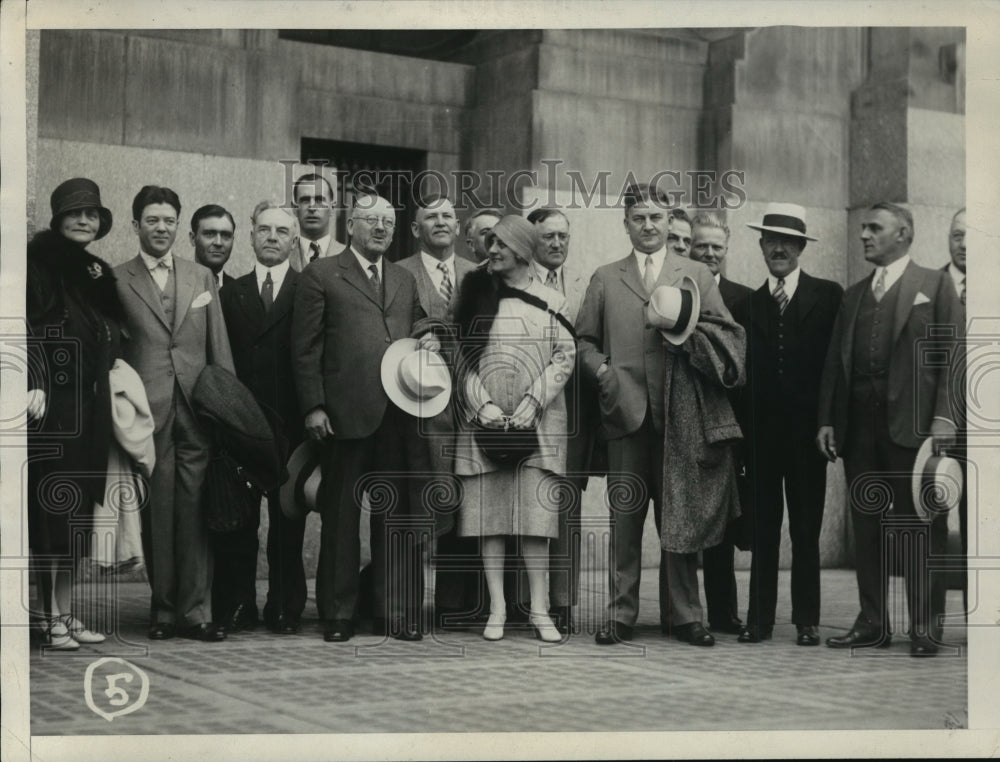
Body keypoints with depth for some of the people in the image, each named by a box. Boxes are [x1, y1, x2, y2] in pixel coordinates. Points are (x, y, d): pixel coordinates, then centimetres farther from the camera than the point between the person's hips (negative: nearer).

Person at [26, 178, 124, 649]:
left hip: (91, 405, 7)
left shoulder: (97, 273, 17)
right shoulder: (38, 263, -3)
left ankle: (66, 614, 12)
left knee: (77, 512, 7)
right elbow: (28, 330, -12)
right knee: (52, 508, -6)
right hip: (55, 403, -7)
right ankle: (52, 616, -2)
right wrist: (36, 384, -21)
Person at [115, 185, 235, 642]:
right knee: (157, 513, 0)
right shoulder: (117, 280, 5)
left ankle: (195, 609, 3)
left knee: (194, 511, 0)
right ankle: (164, 608, 9)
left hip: (197, 406, 2)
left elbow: (220, 347, 13)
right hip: (146, 410, -2)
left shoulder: (202, 277, 14)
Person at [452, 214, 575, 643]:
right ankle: (497, 609, 5)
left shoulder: (550, 302, 5)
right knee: (488, 514, 0)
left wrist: (533, 403, -10)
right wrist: (481, 404, -8)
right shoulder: (476, 297, 8)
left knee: (536, 516, -3)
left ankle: (539, 610, 3)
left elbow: (565, 356, 1)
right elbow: (461, 357, 5)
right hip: (483, 421, 1)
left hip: (536, 424, -1)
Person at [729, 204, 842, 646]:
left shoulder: (828, 296, 2)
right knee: (762, 529, 5)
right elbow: (740, 371, 5)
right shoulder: (747, 304, 8)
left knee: (806, 529, 5)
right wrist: (738, 431, -2)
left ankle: (806, 620, 13)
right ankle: (759, 618, 11)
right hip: (760, 432, 2)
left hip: (806, 430, -2)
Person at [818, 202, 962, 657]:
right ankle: (872, 623, 13)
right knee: (866, 527, 7)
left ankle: (925, 626, 4)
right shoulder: (853, 296, 19)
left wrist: (944, 415, -13)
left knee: (921, 528, -1)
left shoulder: (934, 285, 5)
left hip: (913, 425, -5)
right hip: (859, 427, 5)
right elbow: (835, 361, 16)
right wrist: (826, 419, 7)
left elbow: (951, 353, -3)